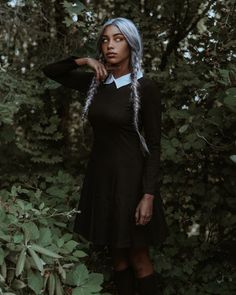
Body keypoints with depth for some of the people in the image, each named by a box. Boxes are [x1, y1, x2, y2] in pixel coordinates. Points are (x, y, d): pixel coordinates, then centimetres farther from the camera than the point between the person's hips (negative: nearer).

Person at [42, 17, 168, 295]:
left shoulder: (146, 87, -13)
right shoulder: (95, 82, 3)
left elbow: (154, 144, -13)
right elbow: (50, 71, 13)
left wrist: (149, 195, -18)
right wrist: (83, 61, -5)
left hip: (130, 176, -5)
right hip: (99, 173, 6)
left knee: (137, 258, 4)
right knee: (116, 253, 15)